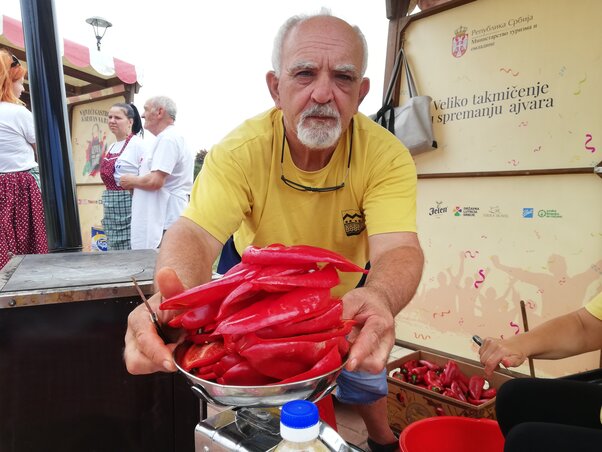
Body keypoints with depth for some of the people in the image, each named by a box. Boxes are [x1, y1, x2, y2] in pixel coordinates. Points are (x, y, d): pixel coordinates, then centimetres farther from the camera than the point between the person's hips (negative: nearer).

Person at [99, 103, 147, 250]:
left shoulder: (137, 144, -9)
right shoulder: (112, 147, 14)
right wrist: (106, 208, 20)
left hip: (128, 205, -8)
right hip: (111, 209, 8)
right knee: (113, 250, 12)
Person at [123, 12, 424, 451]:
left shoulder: (385, 155, -30)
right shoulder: (241, 151, -30)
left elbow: (399, 248, -39)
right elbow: (194, 233, -38)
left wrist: (379, 298, -63)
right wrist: (173, 294, -61)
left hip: (345, 290, 1)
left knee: (364, 370, 17)